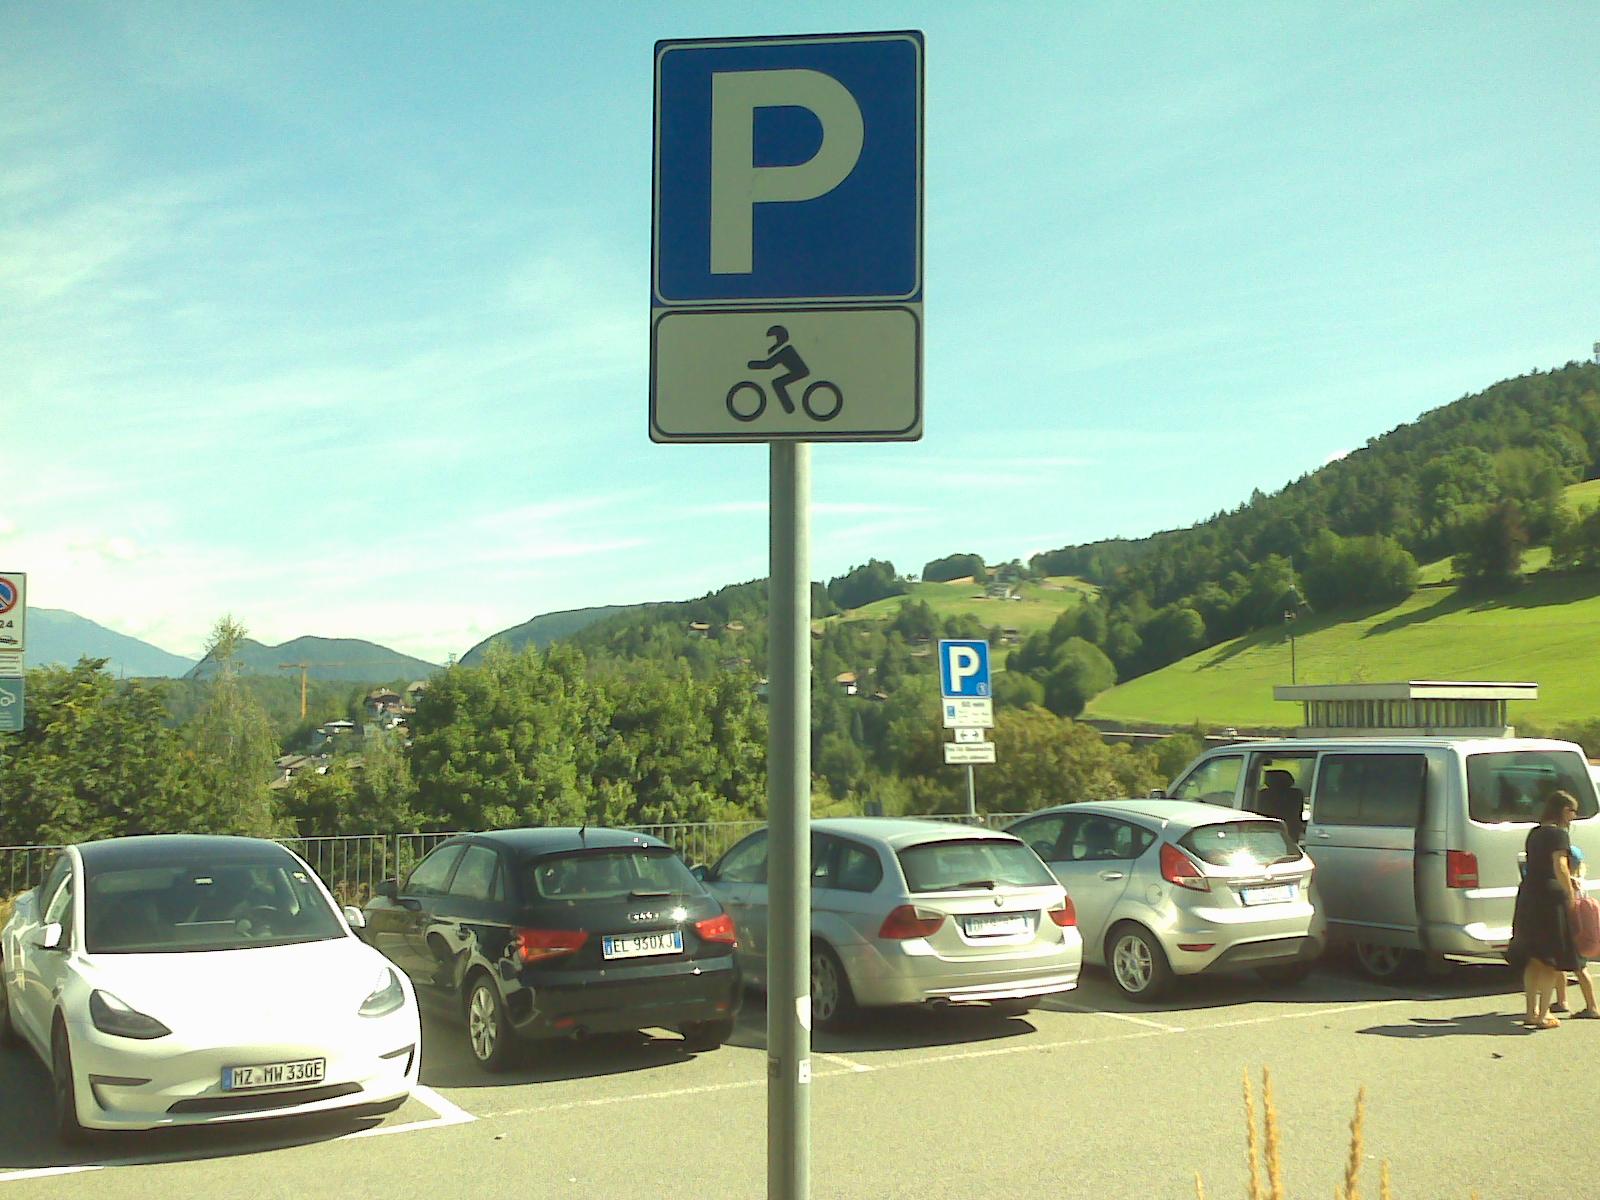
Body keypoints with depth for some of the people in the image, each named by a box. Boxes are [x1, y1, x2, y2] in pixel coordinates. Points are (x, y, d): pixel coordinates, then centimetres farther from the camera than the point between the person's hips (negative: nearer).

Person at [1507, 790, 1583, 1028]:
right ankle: (1543, 1015, -1)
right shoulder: (1559, 834, -9)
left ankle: (1531, 1011, 20)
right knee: (1552, 960, 0)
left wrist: (1568, 882, 16)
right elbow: (1560, 868, -19)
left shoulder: (1534, 833, 15)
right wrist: (1571, 895, -13)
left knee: (1533, 959, 15)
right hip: (1551, 896, -8)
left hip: (1528, 893, 8)